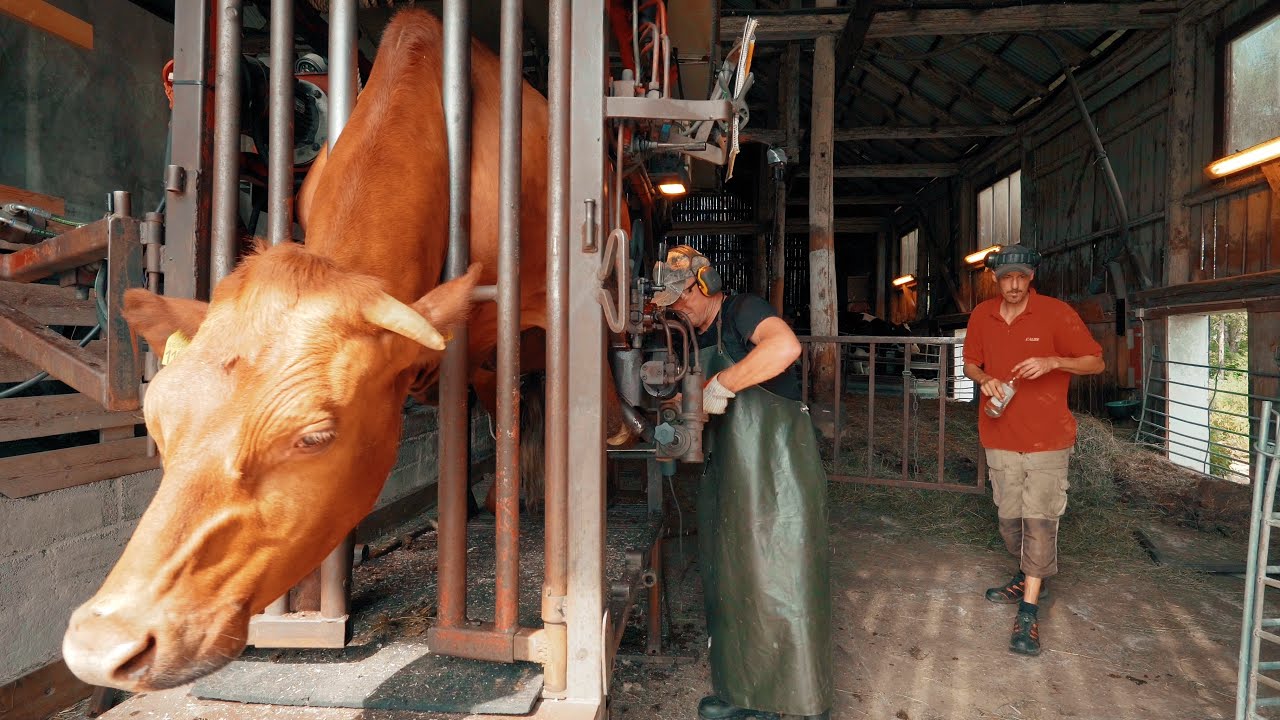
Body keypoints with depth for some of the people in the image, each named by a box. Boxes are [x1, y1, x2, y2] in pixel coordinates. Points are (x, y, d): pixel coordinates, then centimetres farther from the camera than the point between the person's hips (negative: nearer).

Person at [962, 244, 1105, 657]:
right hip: (1000, 437, 4)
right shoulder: (982, 316, 3)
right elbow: (971, 363, 16)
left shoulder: (1055, 313, -8)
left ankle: (1028, 613, -3)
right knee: (1010, 519, 13)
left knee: (1039, 521, -8)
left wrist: (1052, 362, -23)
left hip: (1047, 437, -4)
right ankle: (1029, 577, 39)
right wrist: (985, 379, -6)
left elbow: (1096, 362, -5)